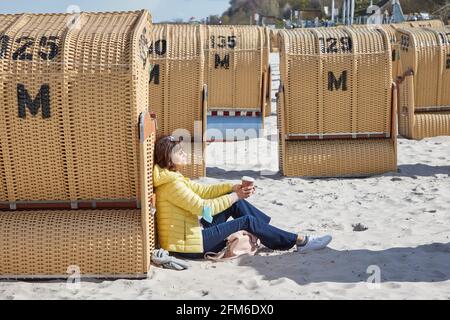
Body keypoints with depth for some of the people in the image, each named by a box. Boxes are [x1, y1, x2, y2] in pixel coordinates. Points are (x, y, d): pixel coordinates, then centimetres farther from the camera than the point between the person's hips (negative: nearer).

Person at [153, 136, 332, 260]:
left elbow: (202, 190, 12)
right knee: (248, 221, -7)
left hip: (194, 231, 9)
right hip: (187, 245, -9)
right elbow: (203, 207, -22)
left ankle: (270, 230, 13)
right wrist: (234, 196, -11)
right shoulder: (171, 184, -20)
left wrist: (233, 188, -1)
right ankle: (300, 242, 2)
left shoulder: (173, 177, 12)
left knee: (236, 204, 4)